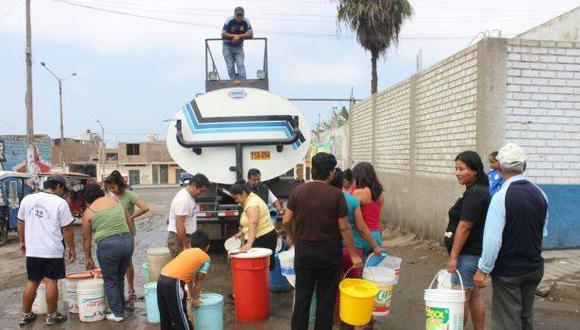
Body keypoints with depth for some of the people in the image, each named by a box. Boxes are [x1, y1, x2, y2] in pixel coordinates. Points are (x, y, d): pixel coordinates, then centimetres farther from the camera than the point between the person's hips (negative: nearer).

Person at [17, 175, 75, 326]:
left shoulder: (27, 199, 4)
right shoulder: (60, 202, -11)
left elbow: (21, 223, 13)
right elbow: (67, 229, -8)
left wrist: (22, 242, 25)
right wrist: (71, 248, 1)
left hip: (32, 250, 5)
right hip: (53, 251, -5)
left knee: (32, 282, 16)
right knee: (51, 282, 4)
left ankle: (26, 315, 26)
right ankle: (52, 316, 13)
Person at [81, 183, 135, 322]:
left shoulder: (88, 212, 5)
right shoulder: (114, 199, 13)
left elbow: (86, 238, 12)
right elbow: (129, 220, 13)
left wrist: (88, 258, 23)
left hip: (107, 244, -4)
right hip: (127, 240, 4)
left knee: (110, 281, 13)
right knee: (120, 278, 21)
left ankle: (117, 313, 16)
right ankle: (121, 307, 31)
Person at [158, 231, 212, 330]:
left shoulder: (186, 251, 28)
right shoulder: (206, 258, 9)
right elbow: (199, 281, 10)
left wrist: (192, 294, 42)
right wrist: (195, 299, 22)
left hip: (161, 279, 7)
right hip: (174, 283, -7)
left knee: (166, 318, 20)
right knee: (181, 318, 5)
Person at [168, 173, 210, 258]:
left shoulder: (190, 196, 10)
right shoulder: (183, 199, -21)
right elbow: (179, 225, -24)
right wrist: (186, 247, -22)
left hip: (187, 236, 10)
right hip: (178, 238, -10)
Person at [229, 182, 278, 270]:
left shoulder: (252, 203, -18)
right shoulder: (250, 200, 14)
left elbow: (253, 223, -32)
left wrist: (249, 243, -40)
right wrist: (242, 232, 14)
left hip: (263, 238, -10)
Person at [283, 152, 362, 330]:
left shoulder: (298, 191, -3)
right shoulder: (336, 194, -11)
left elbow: (286, 221, -2)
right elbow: (344, 227, -11)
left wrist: (293, 238, 17)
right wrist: (353, 255, -3)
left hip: (303, 249, 3)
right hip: (329, 251, -2)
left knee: (302, 295, 14)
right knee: (326, 297, 11)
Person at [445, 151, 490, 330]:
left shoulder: (475, 194, -19)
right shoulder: (478, 190, 13)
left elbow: (464, 227, -22)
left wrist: (453, 256, -19)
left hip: (469, 255, -10)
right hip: (475, 253, 10)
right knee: (474, 295, 18)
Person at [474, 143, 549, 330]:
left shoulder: (501, 197, -22)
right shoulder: (540, 194, -2)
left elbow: (493, 239, -23)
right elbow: (543, 232, 11)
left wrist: (483, 270, -13)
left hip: (507, 271, -6)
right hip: (535, 269, 6)